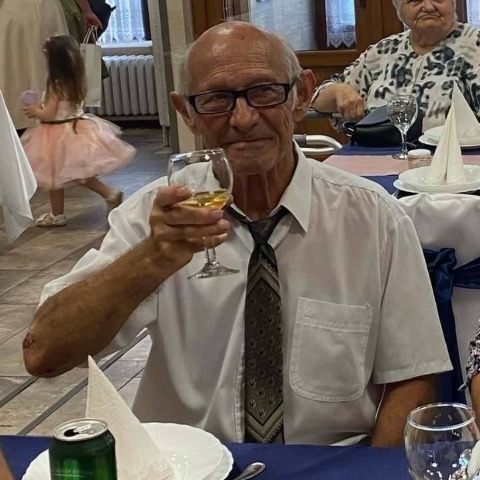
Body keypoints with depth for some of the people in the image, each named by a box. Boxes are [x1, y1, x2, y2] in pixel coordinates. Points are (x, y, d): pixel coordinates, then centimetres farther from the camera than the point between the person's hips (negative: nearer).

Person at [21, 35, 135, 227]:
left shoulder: (56, 85, -20)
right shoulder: (76, 82, 2)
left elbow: (49, 115, -20)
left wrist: (34, 111, -2)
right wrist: (42, 107, 17)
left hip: (58, 135, -8)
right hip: (77, 129, 8)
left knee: (55, 174, 6)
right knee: (78, 172, 18)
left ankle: (57, 215, 15)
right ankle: (111, 193, 10)